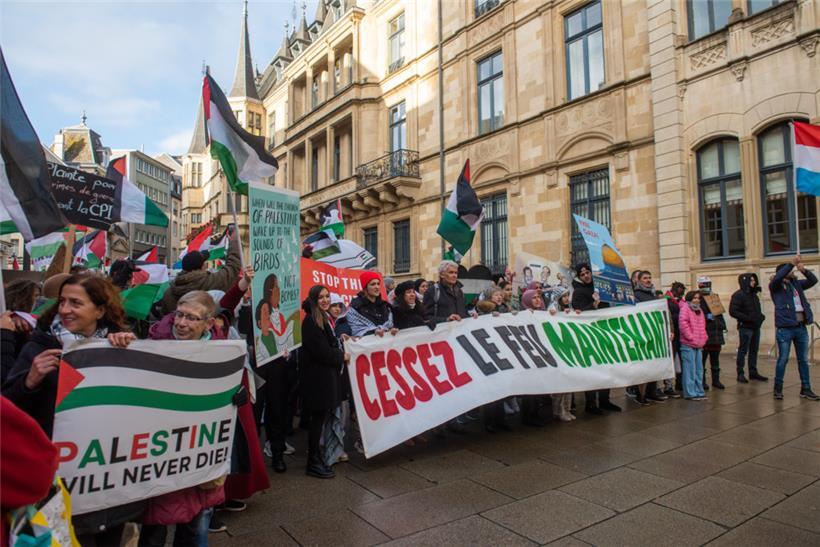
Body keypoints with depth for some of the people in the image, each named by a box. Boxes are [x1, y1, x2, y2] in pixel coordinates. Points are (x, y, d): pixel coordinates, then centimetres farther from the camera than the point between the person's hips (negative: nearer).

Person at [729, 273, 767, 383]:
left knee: (754, 350, 13)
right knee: (743, 350, -4)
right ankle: (740, 374, 2)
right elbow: (732, 311, -18)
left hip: (756, 327, 8)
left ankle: (753, 372, 22)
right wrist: (747, 318, -21)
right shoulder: (738, 295, -11)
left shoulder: (754, 294, 14)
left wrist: (761, 316, 5)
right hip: (745, 327, -8)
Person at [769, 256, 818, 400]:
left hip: (801, 327, 6)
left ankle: (805, 389, 20)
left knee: (803, 360, 11)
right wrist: (792, 263, -25)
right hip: (785, 328, -6)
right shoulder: (776, 286, -2)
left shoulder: (796, 283, 14)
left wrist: (804, 270, -12)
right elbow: (777, 277, -22)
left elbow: (813, 280, 7)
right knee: (783, 360, -1)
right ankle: (778, 389, 9)